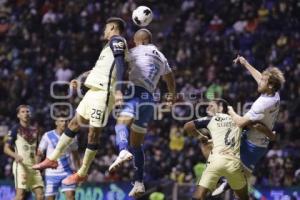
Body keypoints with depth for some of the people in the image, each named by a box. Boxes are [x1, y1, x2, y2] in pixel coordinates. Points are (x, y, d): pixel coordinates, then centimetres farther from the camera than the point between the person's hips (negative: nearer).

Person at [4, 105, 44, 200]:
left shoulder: (34, 131, 18)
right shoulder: (15, 130, 0)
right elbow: (6, 148, -3)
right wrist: (16, 155, -22)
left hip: (34, 166, 6)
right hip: (21, 165, -6)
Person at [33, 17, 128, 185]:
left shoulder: (116, 40, -4)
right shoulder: (113, 45, 25)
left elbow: (120, 64, -20)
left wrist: (118, 90, -33)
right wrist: (81, 80, 45)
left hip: (103, 93, -10)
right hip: (95, 90, 10)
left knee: (94, 133, -3)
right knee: (74, 124, 15)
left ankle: (82, 174, 3)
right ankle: (53, 159, 23)